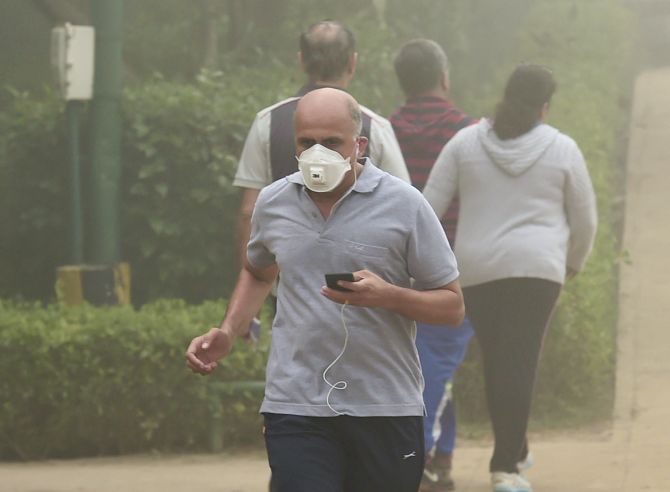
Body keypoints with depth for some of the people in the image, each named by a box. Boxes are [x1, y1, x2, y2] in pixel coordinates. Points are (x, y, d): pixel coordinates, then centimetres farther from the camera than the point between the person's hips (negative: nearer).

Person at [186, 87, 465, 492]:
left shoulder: (404, 205, -3)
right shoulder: (272, 203, 7)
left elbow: (452, 306, -1)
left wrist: (387, 295, -19)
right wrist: (228, 334, 12)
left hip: (386, 411, -1)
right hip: (295, 409, 1)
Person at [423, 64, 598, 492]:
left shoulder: (466, 142, 4)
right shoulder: (562, 149, 0)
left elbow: (430, 206, 0)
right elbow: (584, 219, 6)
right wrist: (574, 262, 24)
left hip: (477, 269, 3)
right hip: (536, 267, -3)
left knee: (497, 361, 18)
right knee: (519, 365, -6)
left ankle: (514, 451, 29)